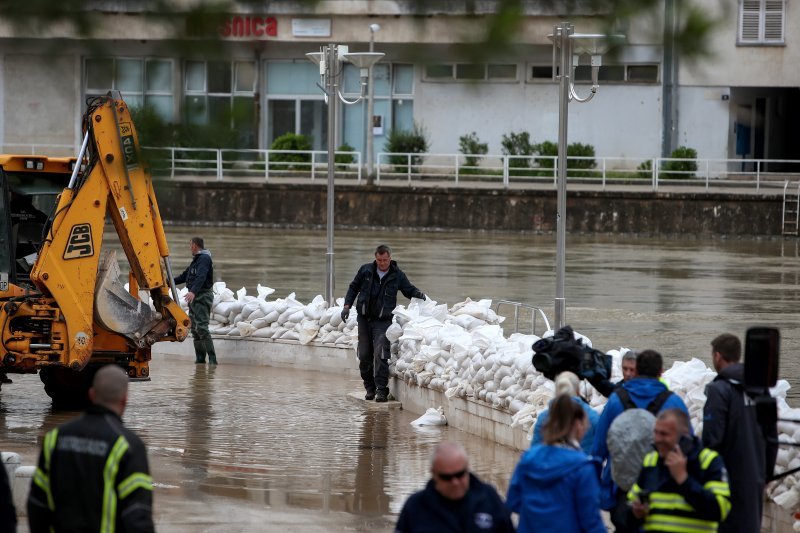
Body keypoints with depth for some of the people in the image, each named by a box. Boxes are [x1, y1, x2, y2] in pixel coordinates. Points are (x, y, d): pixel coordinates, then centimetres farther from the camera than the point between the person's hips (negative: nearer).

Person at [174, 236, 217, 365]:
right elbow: (185, 276, 32)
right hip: (194, 297, 10)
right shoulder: (196, 260, 21)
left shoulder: (204, 259, -12)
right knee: (195, 329, 9)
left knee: (202, 327, -17)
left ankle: (212, 358, -21)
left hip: (202, 297, -10)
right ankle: (200, 358, 12)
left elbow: (201, 277, -29)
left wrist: (193, 292, -43)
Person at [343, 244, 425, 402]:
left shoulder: (397, 275, 1)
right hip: (364, 318, 3)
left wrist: (418, 294, -10)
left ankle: (381, 390, -15)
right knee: (364, 356, 5)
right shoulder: (365, 270, 4)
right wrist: (347, 306, 4)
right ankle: (370, 388, 19)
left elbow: (409, 290, 12)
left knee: (380, 355, -15)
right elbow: (354, 287, 14)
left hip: (383, 320, -3)